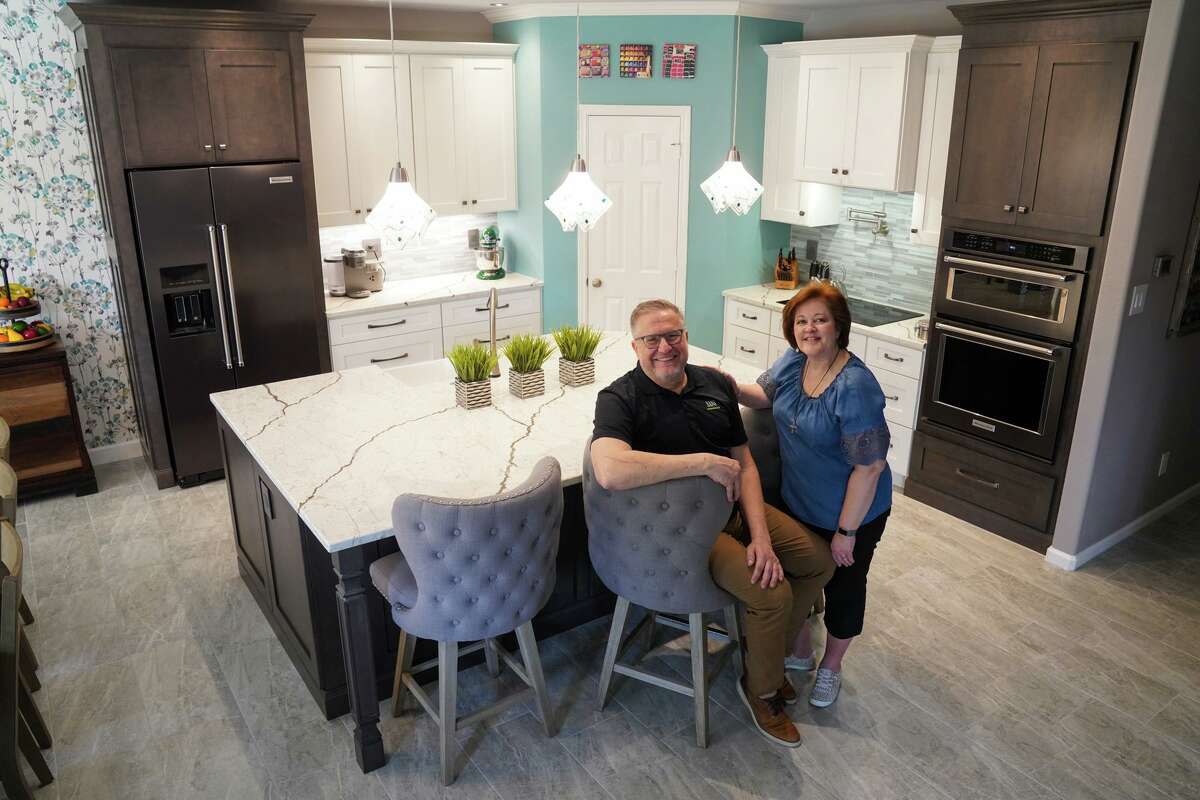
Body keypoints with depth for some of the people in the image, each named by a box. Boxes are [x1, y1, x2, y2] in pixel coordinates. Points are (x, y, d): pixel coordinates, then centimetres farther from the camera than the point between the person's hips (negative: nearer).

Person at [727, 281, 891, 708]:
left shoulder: (855, 388, -31)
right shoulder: (793, 360, -8)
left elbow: (869, 467, -26)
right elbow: (763, 394, 12)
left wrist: (846, 531, -19)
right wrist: (733, 388, -10)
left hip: (851, 513, -6)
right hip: (798, 503, 7)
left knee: (842, 588, 16)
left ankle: (831, 666, 40)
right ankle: (799, 650, 45)